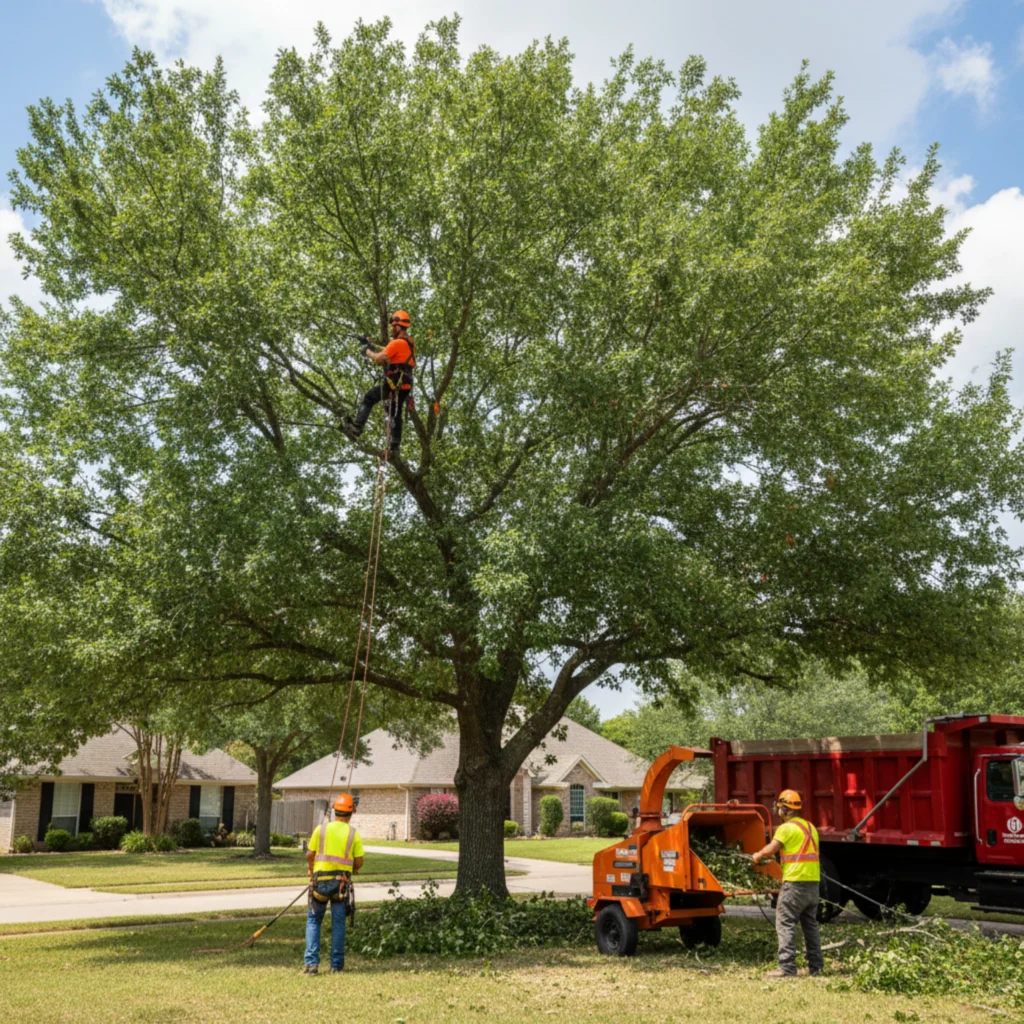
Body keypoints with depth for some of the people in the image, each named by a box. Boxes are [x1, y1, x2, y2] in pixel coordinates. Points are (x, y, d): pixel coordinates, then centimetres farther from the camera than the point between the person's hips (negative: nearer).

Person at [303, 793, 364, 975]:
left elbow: (309, 855, -1)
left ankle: (312, 962, -1)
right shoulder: (353, 833, -1)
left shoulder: (321, 829, -1)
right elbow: (359, 862, -1)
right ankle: (336, 965, 10)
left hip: (320, 880, 0)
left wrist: (311, 870, 19)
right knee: (338, 924, 9)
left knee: (313, 921, 10)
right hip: (342, 882, 0)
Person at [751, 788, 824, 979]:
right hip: (813, 882, 8)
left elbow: (770, 850, -15)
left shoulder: (787, 828, -10)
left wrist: (757, 856, 4)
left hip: (795, 883, -8)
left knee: (785, 924, -5)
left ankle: (787, 967, -9)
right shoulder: (810, 827, 16)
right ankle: (816, 966, 18)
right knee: (810, 924, 16)